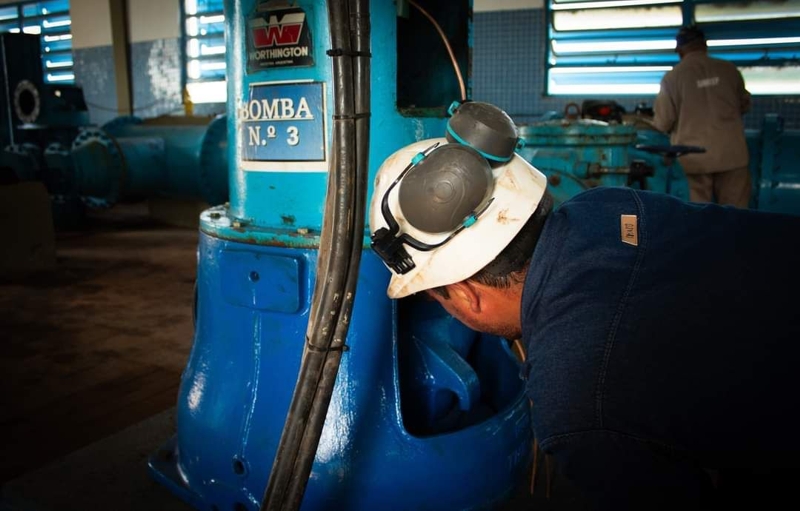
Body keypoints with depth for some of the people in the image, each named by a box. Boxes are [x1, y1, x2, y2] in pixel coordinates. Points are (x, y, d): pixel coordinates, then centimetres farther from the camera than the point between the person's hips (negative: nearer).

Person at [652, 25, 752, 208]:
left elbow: (663, 122, -6)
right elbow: (744, 105, 14)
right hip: (731, 154, 2)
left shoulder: (672, 77, -7)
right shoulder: (729, 69, 1)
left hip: (694, 157, -2)